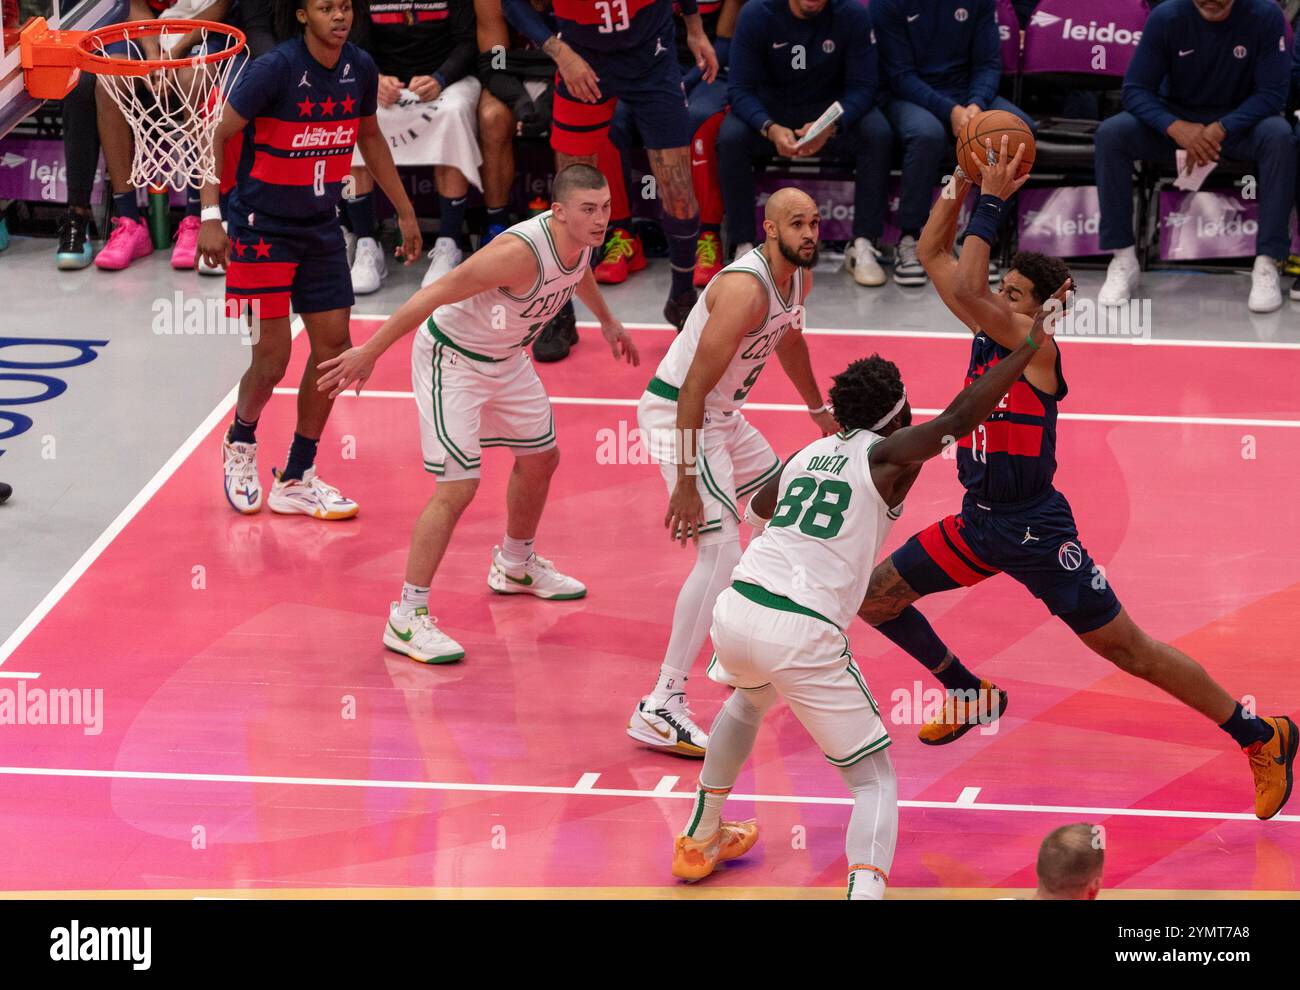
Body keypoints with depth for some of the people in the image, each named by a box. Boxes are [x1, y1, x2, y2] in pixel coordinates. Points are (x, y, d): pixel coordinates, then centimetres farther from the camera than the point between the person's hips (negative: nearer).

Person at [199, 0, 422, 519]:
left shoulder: (360, 67, -2)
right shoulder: (274, 69, -19)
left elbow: (370, 136, 16)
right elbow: (215, 136, -14)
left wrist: (405, 212, 18)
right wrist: (210, 216, -22)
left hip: (321, 227, 6)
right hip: (261, 226, -6)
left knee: (333, 347, 2)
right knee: (272, 355, -6)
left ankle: (296, 481, 15)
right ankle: (240, 445, 26)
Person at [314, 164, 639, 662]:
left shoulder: (583, 236, -10)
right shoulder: (520, 252, -36)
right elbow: (435, 294, -33)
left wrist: (606, 320, 33)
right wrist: (369, 352, -31)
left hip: (506, 358, 9)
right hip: (451, 358, -9)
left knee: (540, 459, 22)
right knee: (458, 486, -16)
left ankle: (515, 565, 49)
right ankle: (406, 617, -11)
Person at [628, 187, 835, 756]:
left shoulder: (799, 277, 2)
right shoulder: (746, 288, -27)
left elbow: (788, 339, 26)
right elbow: (693, 388, -29)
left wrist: (820, 410, 37)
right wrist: (686, 480, -30)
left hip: (721, 413, 10)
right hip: (675, 412, -10)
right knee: (721, 550, -21)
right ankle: (660, 709, -23)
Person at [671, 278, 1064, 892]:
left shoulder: (808, 455, 20)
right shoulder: (886, 454, 1)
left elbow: (755, 510, 40)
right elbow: (960, 416, -12)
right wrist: (1031, 343, -7)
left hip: (736, 610, 7)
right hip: (802, 634, -7)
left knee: (747, 702, 42)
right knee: (875, 780, 3)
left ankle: (700, 842, 53)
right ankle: (865, 892, -21)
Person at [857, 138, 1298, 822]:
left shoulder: (1035, 344, -17)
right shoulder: (989, 331, 5)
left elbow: (965, 289, -32)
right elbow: (932, 256, 11)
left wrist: (991, 202, -24)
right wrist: (961, 182, 0)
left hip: (1034, 531, -8)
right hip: (979, 520, 8)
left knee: (1125, 648, -6)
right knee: (874, 596, 9)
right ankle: (972, 696, 28)